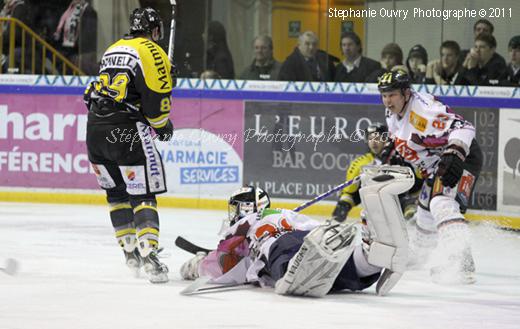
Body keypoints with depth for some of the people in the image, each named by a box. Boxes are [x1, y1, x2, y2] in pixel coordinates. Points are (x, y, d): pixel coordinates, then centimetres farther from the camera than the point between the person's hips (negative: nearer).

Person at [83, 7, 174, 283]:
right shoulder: (152, 52, -3)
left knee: (116, 191, 19)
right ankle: (148, 253, -20)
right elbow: (156, 96, -10)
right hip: (126, 129, -7)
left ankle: (130, 250, 22)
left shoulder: (113, 49, 21)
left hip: (95, 126, 7)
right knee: (142, 193, -7)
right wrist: (162, 126, 7)